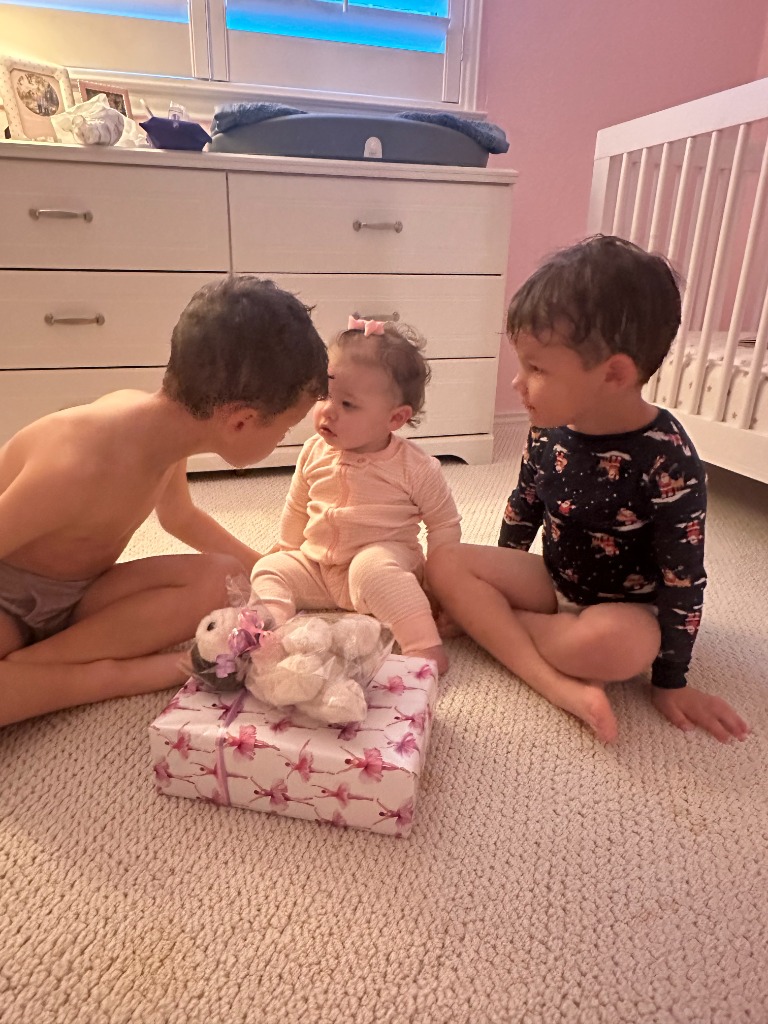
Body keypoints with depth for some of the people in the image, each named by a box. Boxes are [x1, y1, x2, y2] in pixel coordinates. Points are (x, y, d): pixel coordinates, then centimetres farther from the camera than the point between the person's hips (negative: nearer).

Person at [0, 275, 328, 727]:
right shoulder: (84, 464, -36)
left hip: (77, 595, 7)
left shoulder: (168, 422, -9)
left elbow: (181, 516, 12)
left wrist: (265, 567, 15)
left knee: (225, 578, -17)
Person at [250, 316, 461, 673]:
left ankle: (424, 646, -39)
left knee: (372, 567, -36)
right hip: (316, 563, 6)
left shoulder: (415, 467, -13)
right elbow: (297, 510, 17)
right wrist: (286, 550, 19)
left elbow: (444, 524, -3)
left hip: (384, 556, -5)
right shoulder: (314, 454, 0)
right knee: (269, 569, -12)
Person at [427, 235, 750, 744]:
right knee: (445, 563, -14)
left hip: (625, 607, -5)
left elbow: (683, 582, -18)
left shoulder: (668, 461, -26)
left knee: (618, 643, -40)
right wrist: (502, 587, 16)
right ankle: (567, 688, -25)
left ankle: (481, 622, -13)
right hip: (554, 582, 6)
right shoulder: (548, 432, -11)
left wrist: (671, 682, -12)